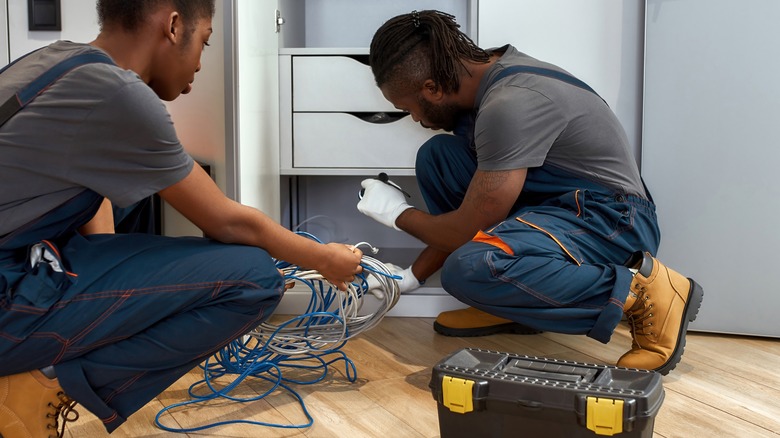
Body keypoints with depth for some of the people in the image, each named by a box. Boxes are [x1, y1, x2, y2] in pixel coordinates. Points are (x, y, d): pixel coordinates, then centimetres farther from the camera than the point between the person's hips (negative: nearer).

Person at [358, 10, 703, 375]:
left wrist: (399, 214, 2)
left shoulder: (510, 105, -25)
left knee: (469, 269, -32)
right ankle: (505, 305, 5)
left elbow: (470, 230, -16)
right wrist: (412, 275, 16)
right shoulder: (492, 74, 5)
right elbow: (467, 221, 14)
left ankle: (639, 292, -16)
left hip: (611, 220, -10)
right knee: (436, 156, 3)